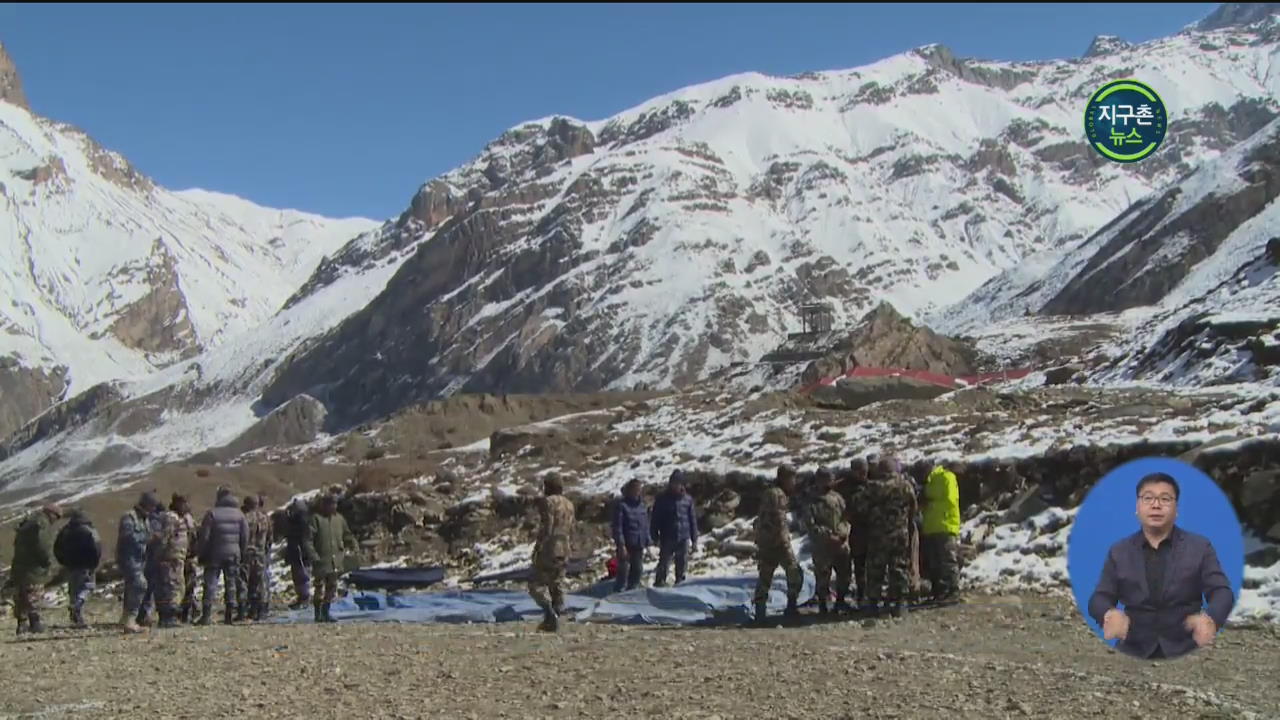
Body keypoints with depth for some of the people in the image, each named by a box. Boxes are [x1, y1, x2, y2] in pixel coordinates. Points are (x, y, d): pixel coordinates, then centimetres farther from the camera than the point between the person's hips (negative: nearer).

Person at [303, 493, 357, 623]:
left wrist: (352, 546, 6)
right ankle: (318, 614, 6)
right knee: (320, 588, -3)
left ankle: (326, 613, 23)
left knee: (332, 588, 12)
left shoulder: (339, 518, 8)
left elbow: (347, 535, 21)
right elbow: (308, 540, -11)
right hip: (321, 560, -6)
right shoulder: (316, 519, -9)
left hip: (336, 561, 6)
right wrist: (313, 556, -18)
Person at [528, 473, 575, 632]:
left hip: (549, 548, -7)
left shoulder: (548, 502, -11)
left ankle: (550, 613, -19)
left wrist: (538, 547, -14)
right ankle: (554, 620, 10)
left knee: (537, 583, -1)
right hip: (564, 549, 7)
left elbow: (546, 527, -17)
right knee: (557, 585, 11)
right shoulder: (569, 504, 12)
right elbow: (570, 528, 14)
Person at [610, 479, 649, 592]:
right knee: (623, 570, -6)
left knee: (638, 570, 12)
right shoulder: (621, 505, -10)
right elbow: (617, 527, -13)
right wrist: (621, 545, -18)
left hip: (639, 545, 6)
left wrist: (647, 541, 9)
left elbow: (646, 524, 15)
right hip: (626, 545, -6)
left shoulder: (642, 505, 9)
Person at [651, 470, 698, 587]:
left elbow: (693, 520, 8)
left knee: (682, 566, 7)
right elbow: (655, 519, 1)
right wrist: (655, 537, -6)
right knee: (664, 564, -7)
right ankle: (659, 584, -5)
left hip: (684, 539, 2)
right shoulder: (662, 499, 0)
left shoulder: (687, 499, 5)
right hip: (667, 539, -2)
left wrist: (694, 540, 6)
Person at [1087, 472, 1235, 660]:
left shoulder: (1200, 547, 7)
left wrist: (1209, 619, -25)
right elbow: (1099, 599, 6)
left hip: (1185, 650, 0)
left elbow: (1222, 592, -1)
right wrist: (1109, 614, -20)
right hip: (1134, 650, 0)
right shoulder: (1119, 551, 11)